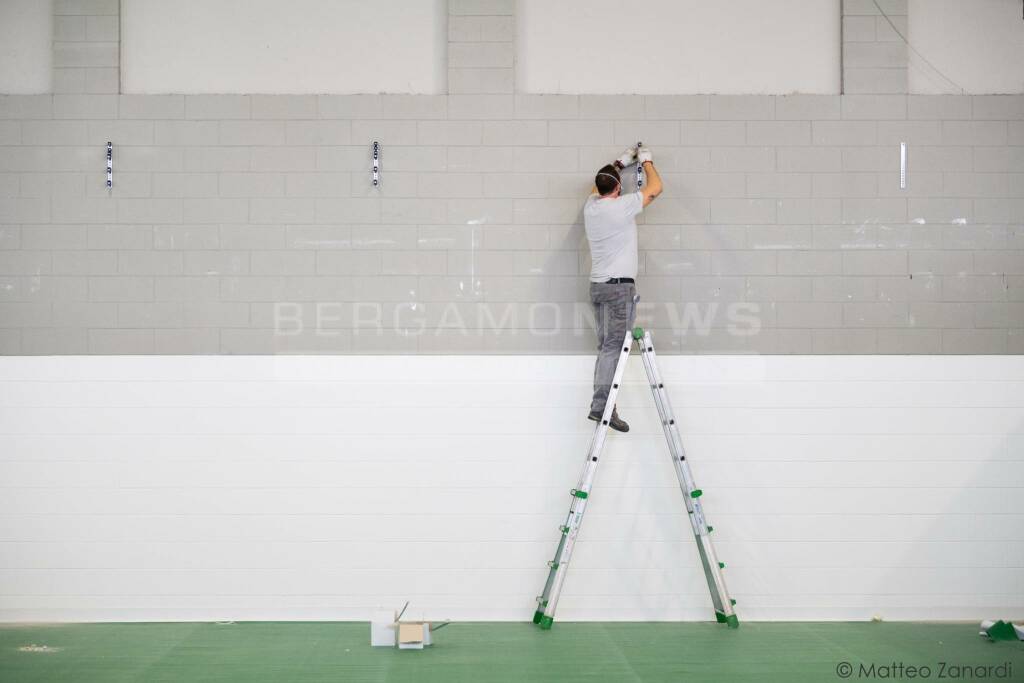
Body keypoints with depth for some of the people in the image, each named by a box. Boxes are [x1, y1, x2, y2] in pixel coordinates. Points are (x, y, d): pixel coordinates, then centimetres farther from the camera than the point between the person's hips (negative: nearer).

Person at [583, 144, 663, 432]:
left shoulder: (591, 206, 8)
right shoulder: (622, 206, -12)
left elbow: (599, 184, 33)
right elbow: (655, 188, 1)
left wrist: (621, 162, 38)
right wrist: (646, 161, 17)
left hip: (598, 286, 8)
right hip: (619, 286, -8)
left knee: (607, 347, 10)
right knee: (614, 346, -11)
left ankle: (603, 404, 8)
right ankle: (600, 405, -18)